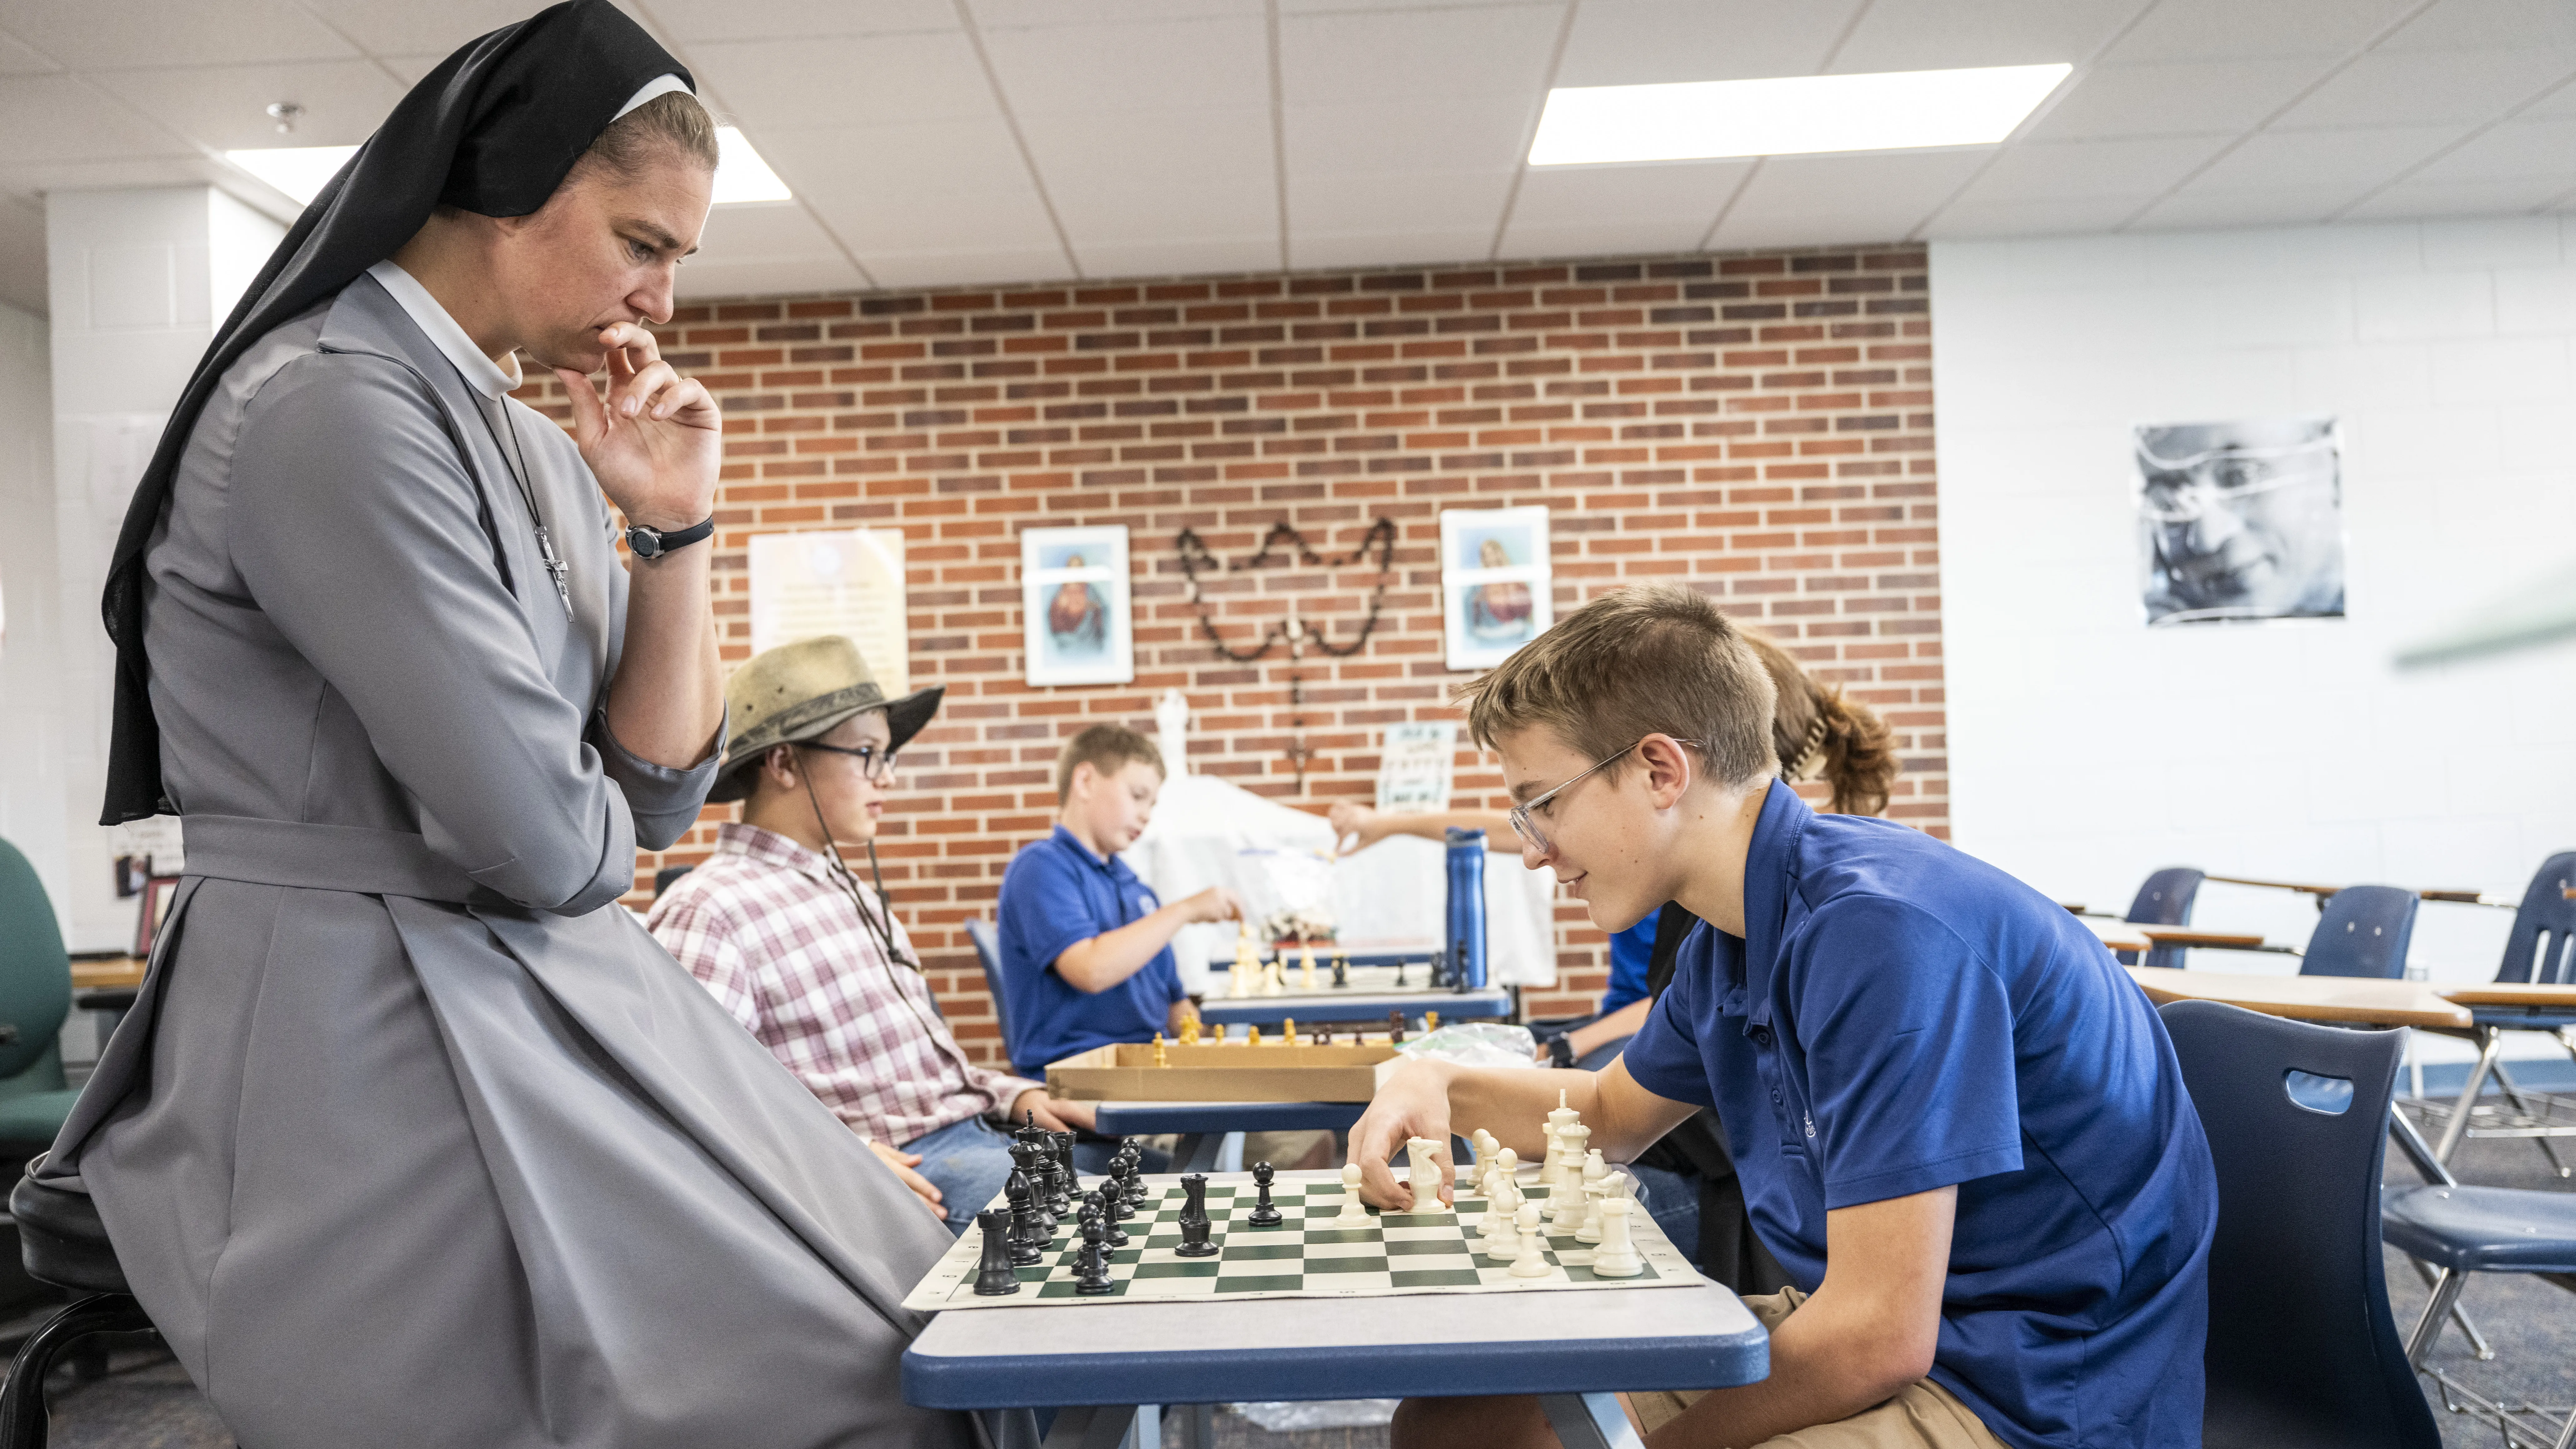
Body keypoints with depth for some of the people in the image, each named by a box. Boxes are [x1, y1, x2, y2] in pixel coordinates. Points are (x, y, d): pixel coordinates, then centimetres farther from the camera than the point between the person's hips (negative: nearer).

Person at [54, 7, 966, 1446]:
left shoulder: (540, 454, 12)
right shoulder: (334, 408, -16)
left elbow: (661, 791, 8)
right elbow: (544, 842, -22)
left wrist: (676, 530, -1)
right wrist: (609, 834, 2)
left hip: (551, 1009, 9)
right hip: (376, 1044, -9)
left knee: (869, 1331, 6)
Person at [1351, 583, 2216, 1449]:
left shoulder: (1878, 930, -26)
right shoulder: (1735, 937, 4)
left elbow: (1878, 1339, -27)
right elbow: (1613, 1117, 22)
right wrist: (1443, 1089, 3)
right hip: (1872, 1328, 9)